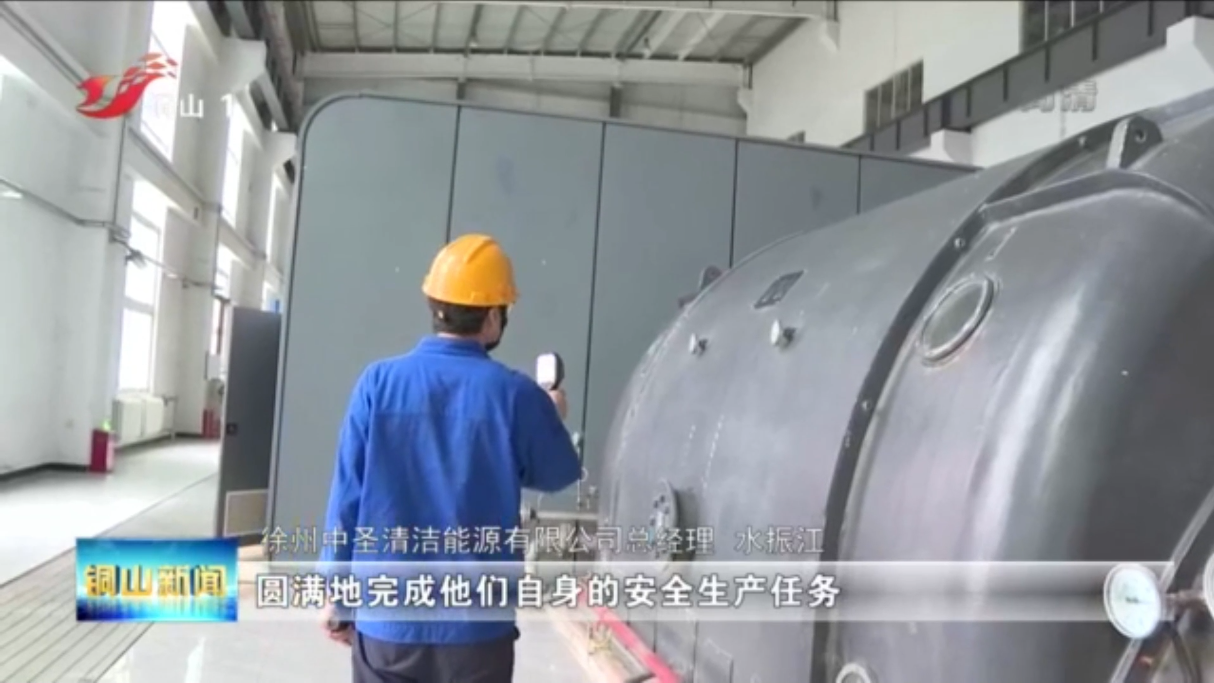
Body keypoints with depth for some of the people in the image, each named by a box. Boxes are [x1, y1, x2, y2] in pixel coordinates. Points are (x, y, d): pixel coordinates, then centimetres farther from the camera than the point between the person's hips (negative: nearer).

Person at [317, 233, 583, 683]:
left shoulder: (378, 382, -7)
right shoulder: (514, 395, -10)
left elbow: (347, 495, -3)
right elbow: (559, 474, 6)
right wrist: (552, 417, 26)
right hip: (475, 624, -1)